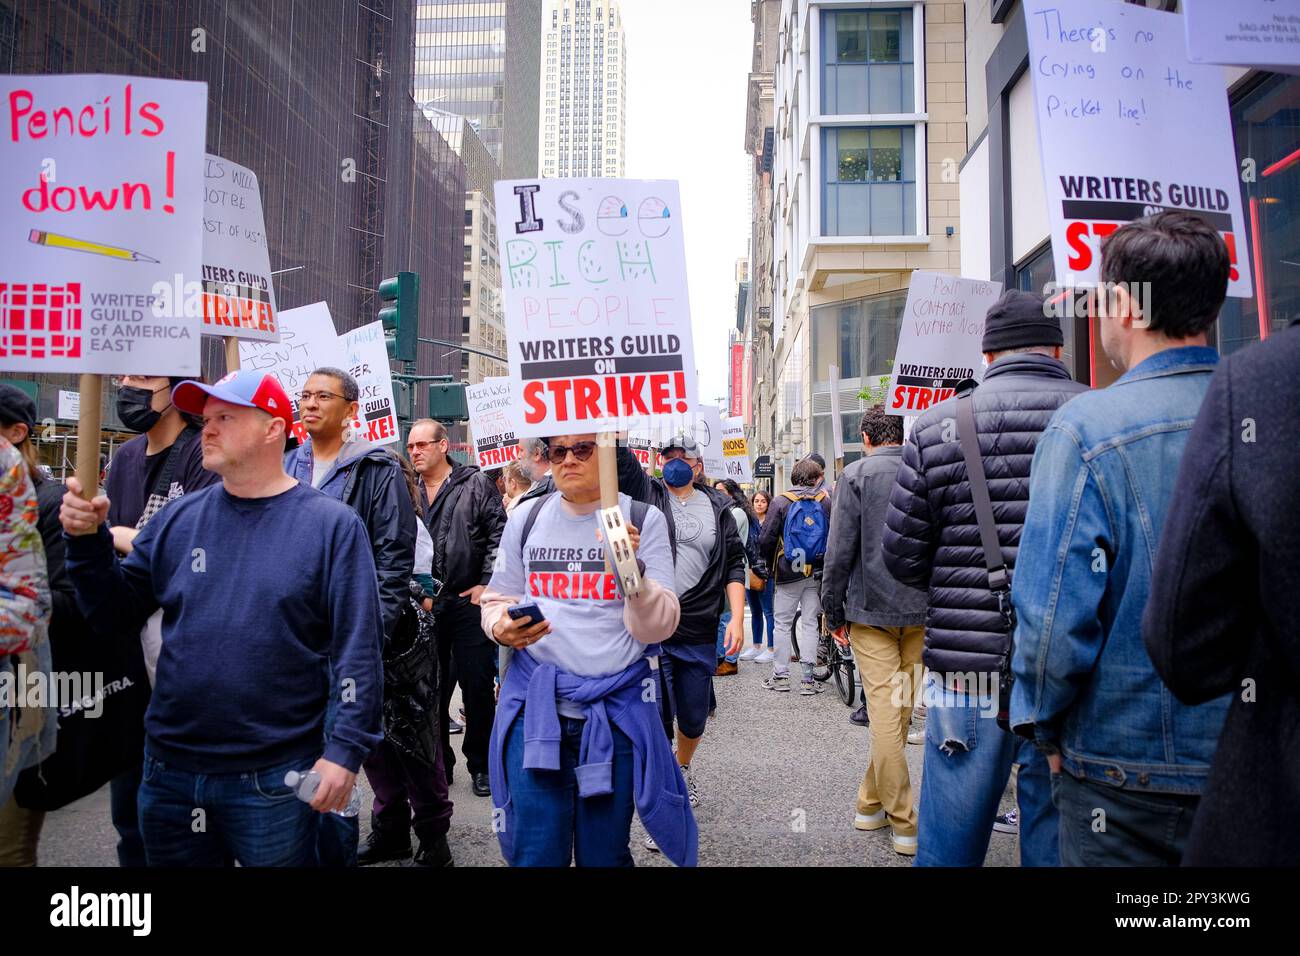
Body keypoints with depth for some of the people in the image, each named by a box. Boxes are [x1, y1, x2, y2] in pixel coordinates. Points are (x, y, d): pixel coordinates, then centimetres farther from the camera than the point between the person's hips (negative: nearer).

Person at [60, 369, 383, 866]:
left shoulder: (331, 525, -9)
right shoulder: (178, 518, 3)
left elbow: (358, 650, -10)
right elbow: (116, 613, 8)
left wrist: (346, 749, -14)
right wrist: (88, 541, -7)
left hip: (275, 780, -4)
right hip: (169, 770, 4)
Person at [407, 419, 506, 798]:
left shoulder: (476, 484, -1)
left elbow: (498, 535, -5)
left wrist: (487, 584, -10)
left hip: (469, 600, -3)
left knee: (477, 685, 2)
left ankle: (480, 765, 16)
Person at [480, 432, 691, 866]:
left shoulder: (644, 520, -2)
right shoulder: (526, 517, 5)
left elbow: (658, 628, -7)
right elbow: (497, 600, 14)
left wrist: (632, 570, -24)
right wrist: (503, 628, -9)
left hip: (615, 707, -1)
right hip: (536, 703, 2)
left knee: (604, 855, 12)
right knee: (534, 854, 4)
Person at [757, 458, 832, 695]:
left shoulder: (781, 502, -5)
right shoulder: (826, 501, 0)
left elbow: (766, 540, -7)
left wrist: (770, 564, 10)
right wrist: (826, 564, 14)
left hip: (788, 573, -2)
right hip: (816, 574, 2)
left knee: (783, 623, 8)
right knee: (810, 623, 7)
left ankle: (781, 675, 12)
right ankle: (808, 679, 8)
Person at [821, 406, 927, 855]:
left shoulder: (857, 474, -5)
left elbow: (840, 552, -8)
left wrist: (834, 613, 1)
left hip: (872, 607, -3)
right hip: (923, 611, 3)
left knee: (884, 710, 2)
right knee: (901, 707, 13)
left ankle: (903, 823, 5)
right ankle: (872, 802, 22)